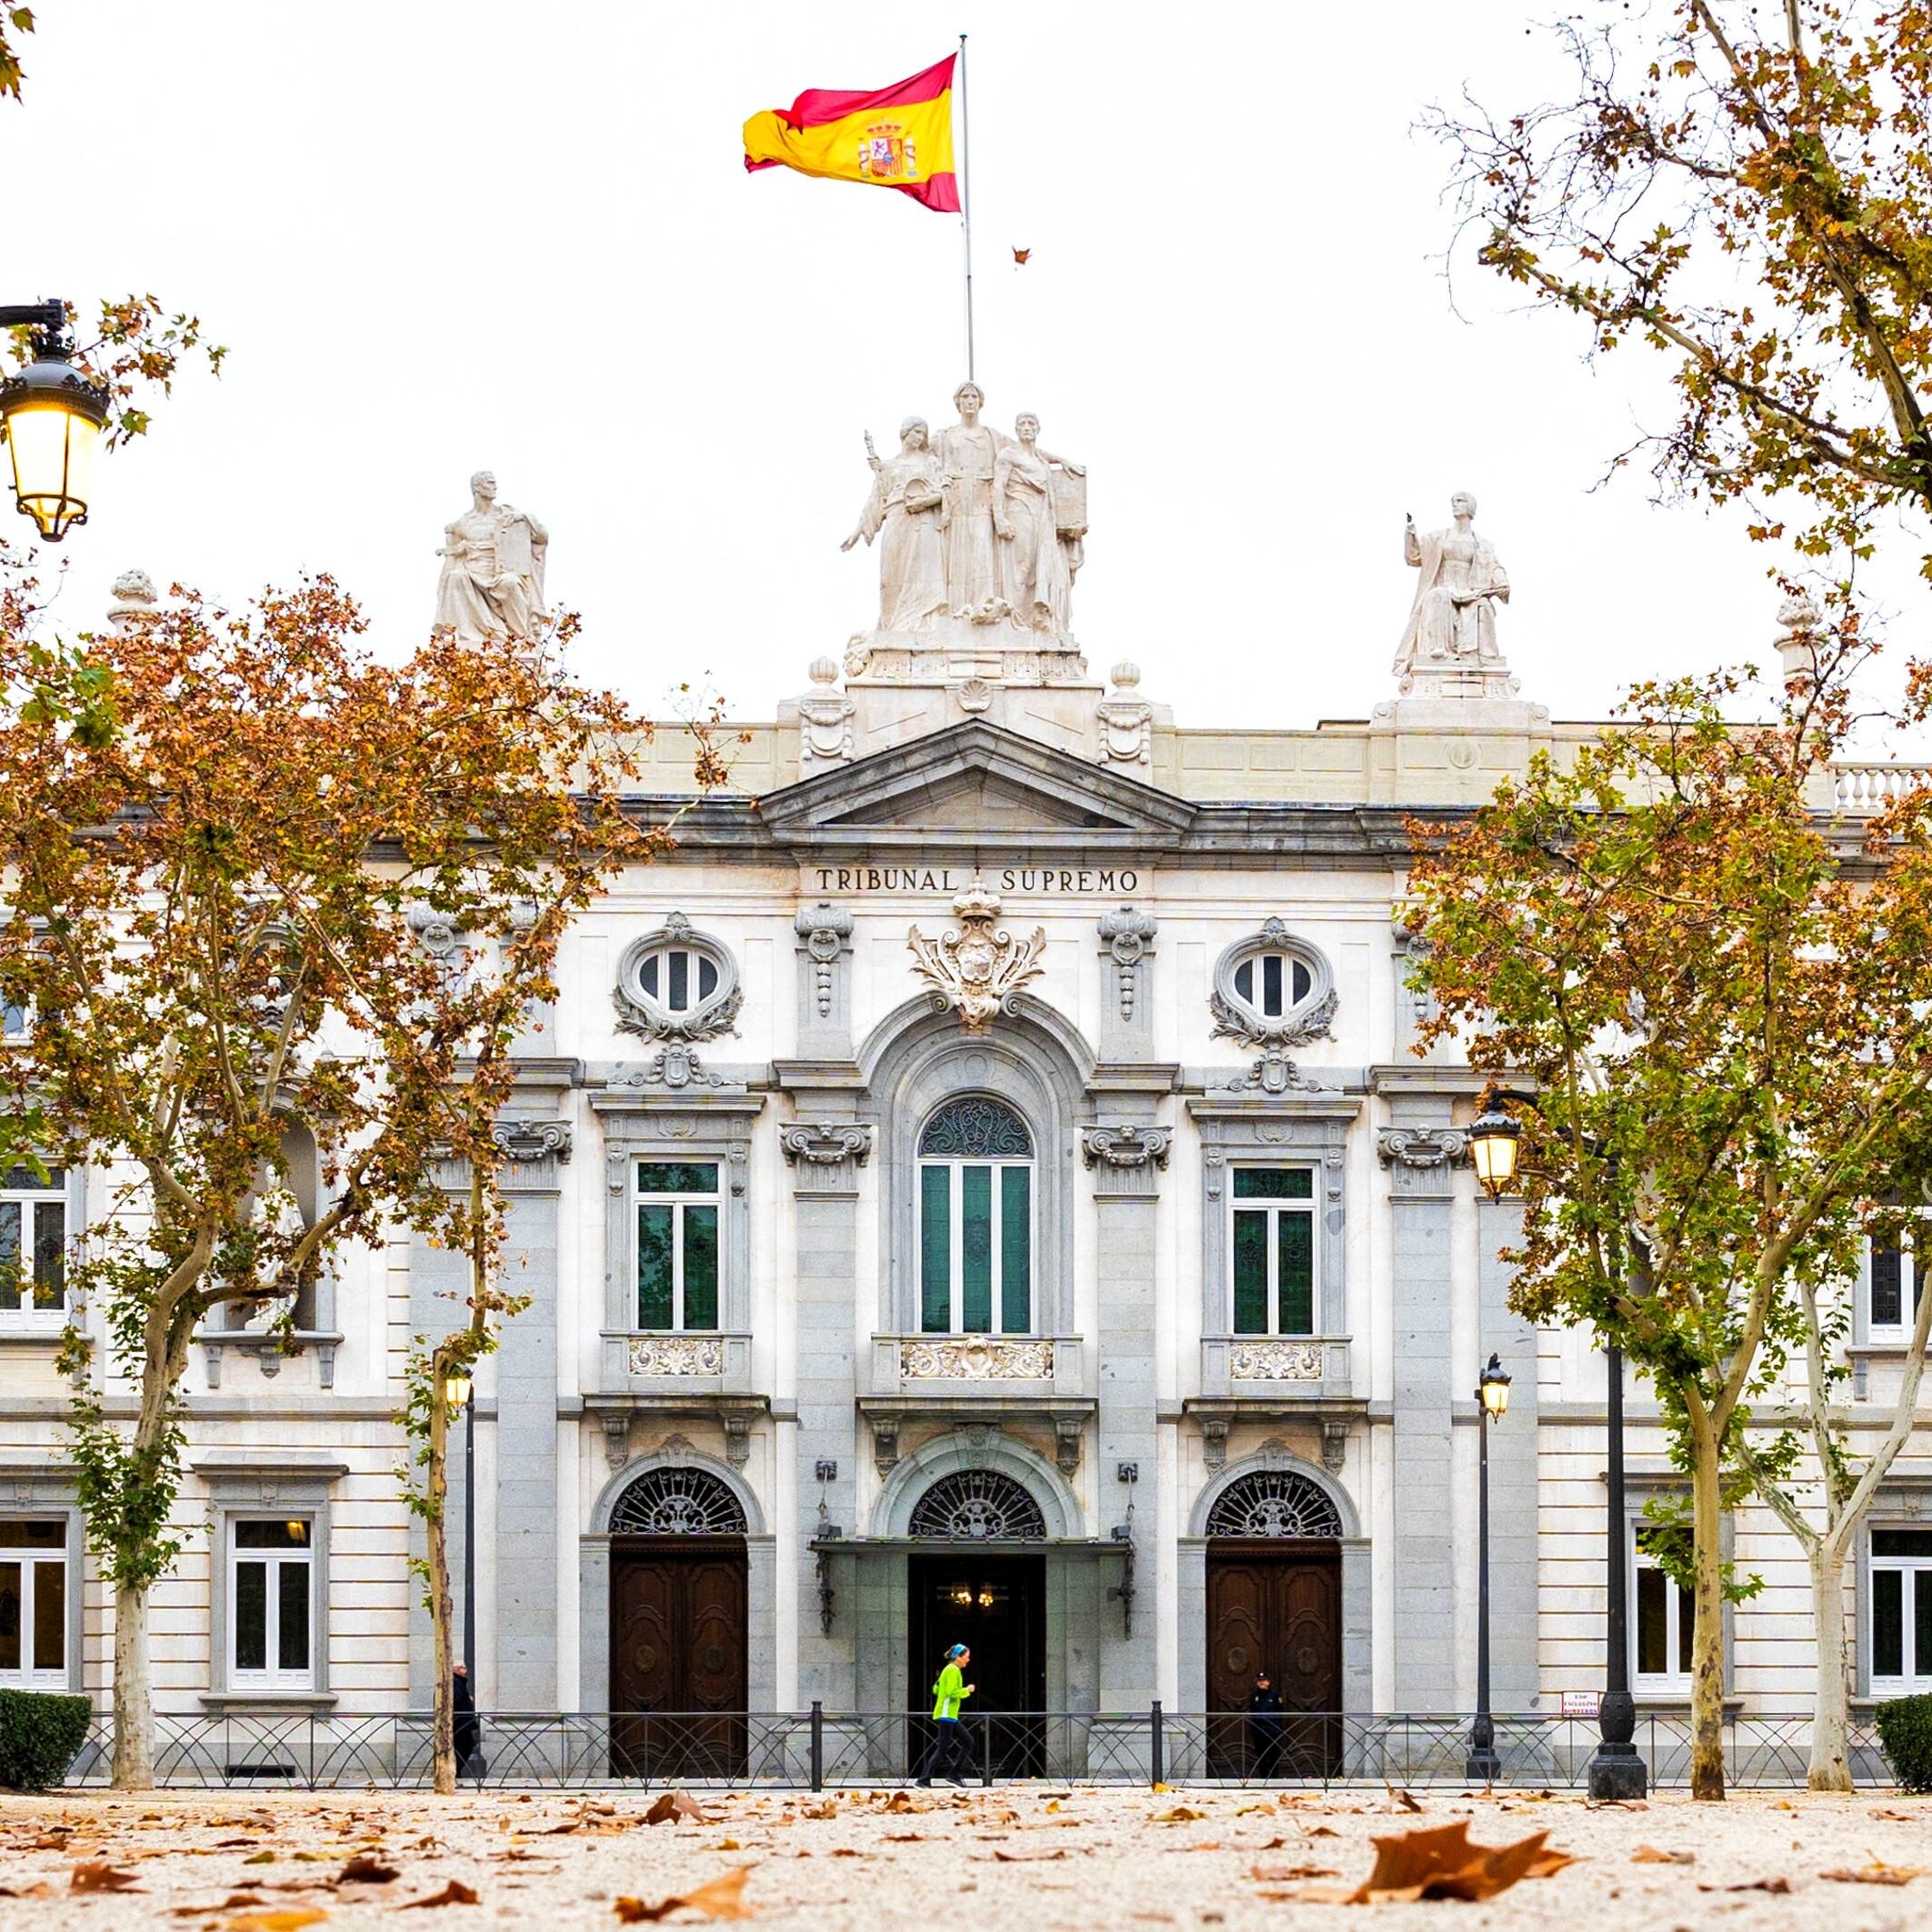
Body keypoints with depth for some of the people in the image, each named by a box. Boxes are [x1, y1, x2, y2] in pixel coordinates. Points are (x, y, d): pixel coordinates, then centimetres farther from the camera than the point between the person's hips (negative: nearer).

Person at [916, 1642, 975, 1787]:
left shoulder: (948, 1669, 17)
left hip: (951, 1716, 10)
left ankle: (954, 1775, 8)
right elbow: (952, 1692, -23)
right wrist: (967, 1690, -9)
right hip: (946, 1714, -10)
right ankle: (924, 1780, -8)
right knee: (942, 1749, -9)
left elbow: (936, 1690, 21)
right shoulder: (953, 1670, -12)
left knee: (968, 1743, 9)